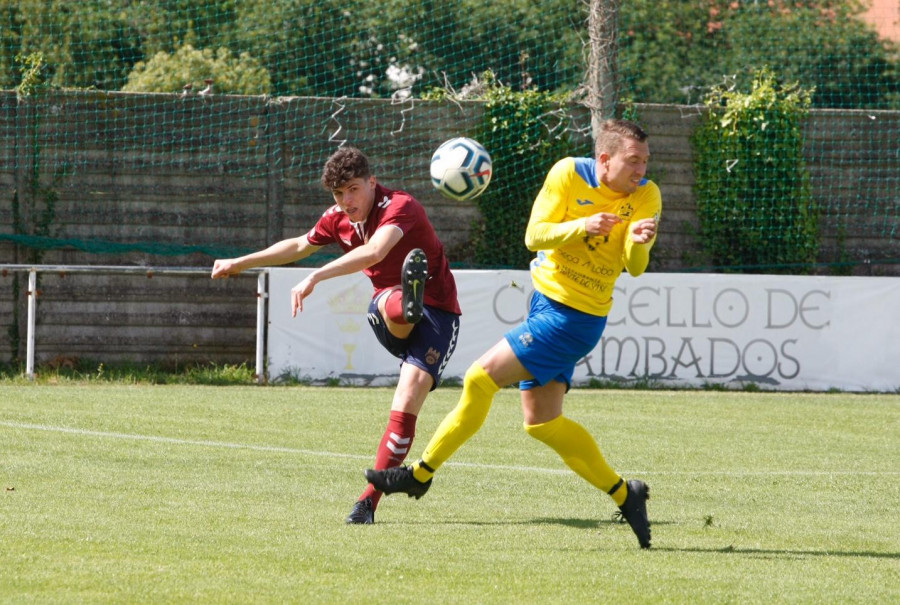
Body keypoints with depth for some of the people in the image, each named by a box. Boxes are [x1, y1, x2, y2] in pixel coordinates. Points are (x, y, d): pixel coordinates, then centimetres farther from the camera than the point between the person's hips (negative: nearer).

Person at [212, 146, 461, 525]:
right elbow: (301, 246, 27)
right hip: (388, 322, 6)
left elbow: (374, 252, -39)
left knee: (406, 405, -22)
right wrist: (240, 264, 33)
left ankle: (369, 500, -20)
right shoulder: (339, 219, 5)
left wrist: (316, 277, -48)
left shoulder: (400, 207, -19)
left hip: (437, 313, -6)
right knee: (392, 303, -34)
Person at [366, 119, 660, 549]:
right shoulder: (569, 175, -6)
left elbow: (635, 267, -18)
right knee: (540, 421, 7)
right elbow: (535, 236, -9)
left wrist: (638, 242, -40)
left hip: (575, 317, -5)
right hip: (545, 298, 5)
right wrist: (583, 227, -27)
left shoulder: (646, 196, -11)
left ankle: (421, 474, 1)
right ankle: (623, 494, 17)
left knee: (480, 378, -12)